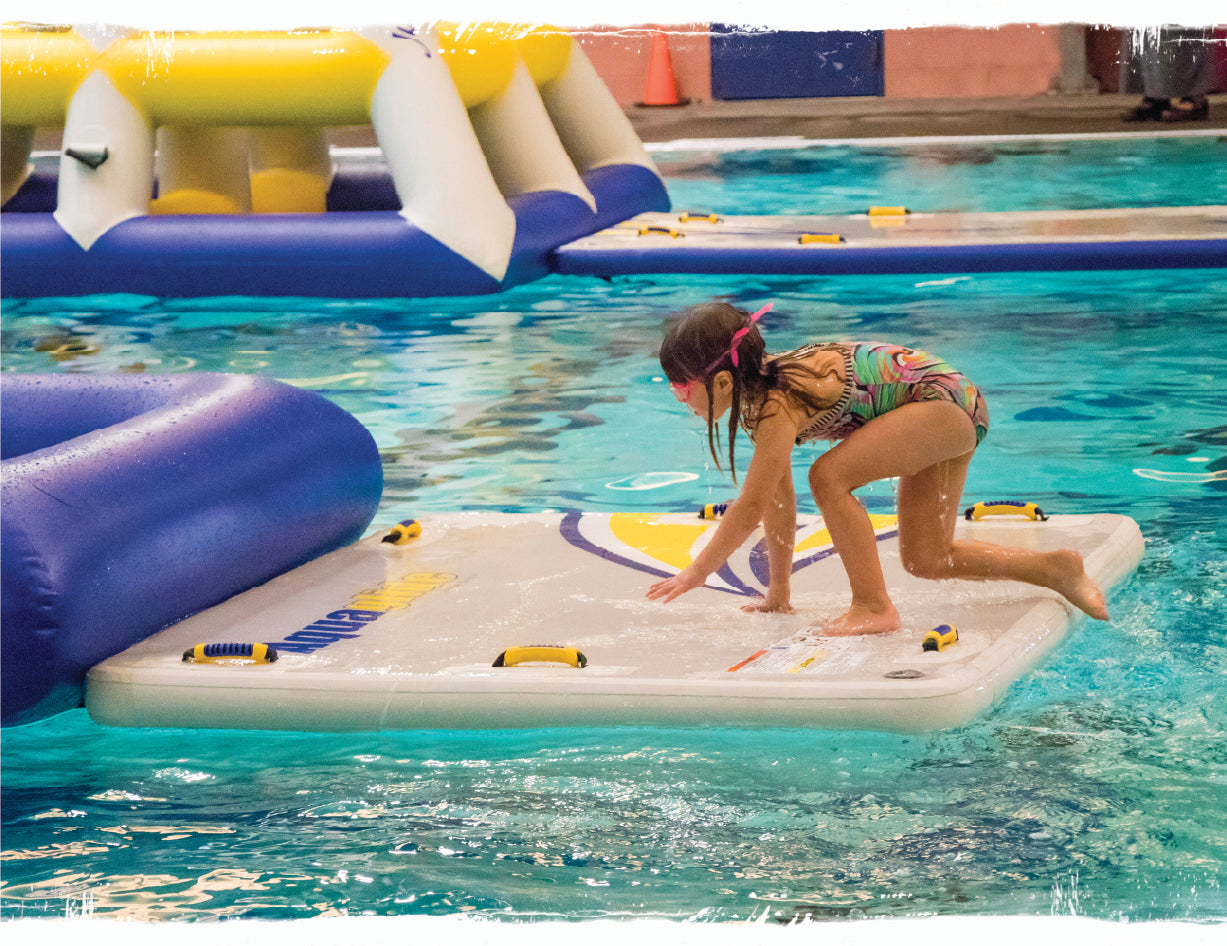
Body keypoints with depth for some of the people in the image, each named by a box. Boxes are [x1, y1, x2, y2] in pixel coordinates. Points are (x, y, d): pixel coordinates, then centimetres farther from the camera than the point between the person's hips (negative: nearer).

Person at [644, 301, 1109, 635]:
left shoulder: (778, 407, -25)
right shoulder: (758, 391, 3)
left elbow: (751, 506, -23)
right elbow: (778, 496, 9)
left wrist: (696, 573, -14)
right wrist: (778, 592, 11)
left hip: (948, 401, -11)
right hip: (948, 416, 11)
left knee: (831, 475, -24)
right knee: (927, 560, 14)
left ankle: (874, 608, -15)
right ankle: (1056, 569, 25)